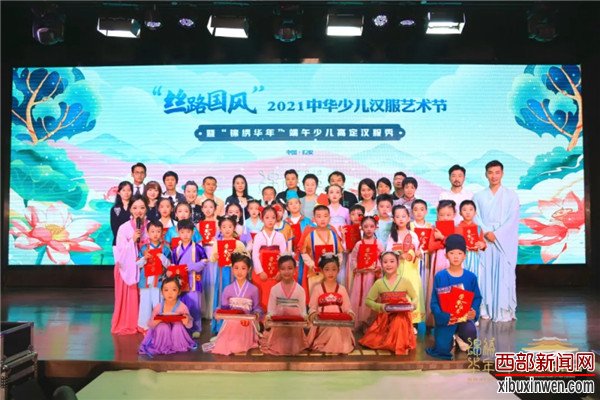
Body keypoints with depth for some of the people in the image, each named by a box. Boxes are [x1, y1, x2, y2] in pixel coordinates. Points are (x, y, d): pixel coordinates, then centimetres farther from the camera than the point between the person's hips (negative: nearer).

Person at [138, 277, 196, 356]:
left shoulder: (182, 307, -15)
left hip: (177, 334, 0)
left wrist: (186, 322, -33)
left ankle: (178, 347, -9)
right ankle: (162, 347, -9)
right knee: (162, 326, -29)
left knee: (178, 326, -29)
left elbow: (189, 325, -9)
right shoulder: (158, 307, -11)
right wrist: (154, 323, -29)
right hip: (162, 335, 0)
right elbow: (150, 325, -5)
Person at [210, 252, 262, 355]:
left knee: (239, 348, -18)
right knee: (224, 347, -11)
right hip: (230, 323, 2)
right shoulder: (227, 289, 2)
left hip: (247, 324, -2)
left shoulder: (253, 289, -2)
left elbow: (257, 308, 1)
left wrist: (256, 314, -20)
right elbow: (223, 308, 8)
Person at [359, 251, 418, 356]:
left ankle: (401, 349, -10)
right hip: (384, 317, 2)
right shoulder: (379, 283, -2)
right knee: (371, 342, -8)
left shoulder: (405, 281, -3)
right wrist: (380, 307, -16)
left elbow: (415, 298, 7)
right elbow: (368, 300, 2)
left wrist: (411, 305, -16)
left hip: (401, 316, -1)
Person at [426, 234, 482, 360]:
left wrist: (474, 311, -18)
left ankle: (460, 337, 9)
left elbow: (477, 298, 3)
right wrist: (443, 316, -24)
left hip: (464, 317, 1)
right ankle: (452, 338, 27)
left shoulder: (471, 277, -1)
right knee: (443, 350, -11)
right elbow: (434, 301, -6)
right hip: (445, 318, -1)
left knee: (471, 333, -31)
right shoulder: (439, 276, -6)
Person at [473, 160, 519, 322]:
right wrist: (487, 232, -12)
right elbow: (475, 217, 4)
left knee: (504, 273, -4)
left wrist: (497, 234, -12)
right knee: (485, 273, -1)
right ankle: (486, 309, 3)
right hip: (484, 241, 1)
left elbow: (512, 219, -1)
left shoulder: (511, 195, 8)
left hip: (505, 241, -1)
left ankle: (505, 310, 1)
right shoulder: (479, 196, 12)